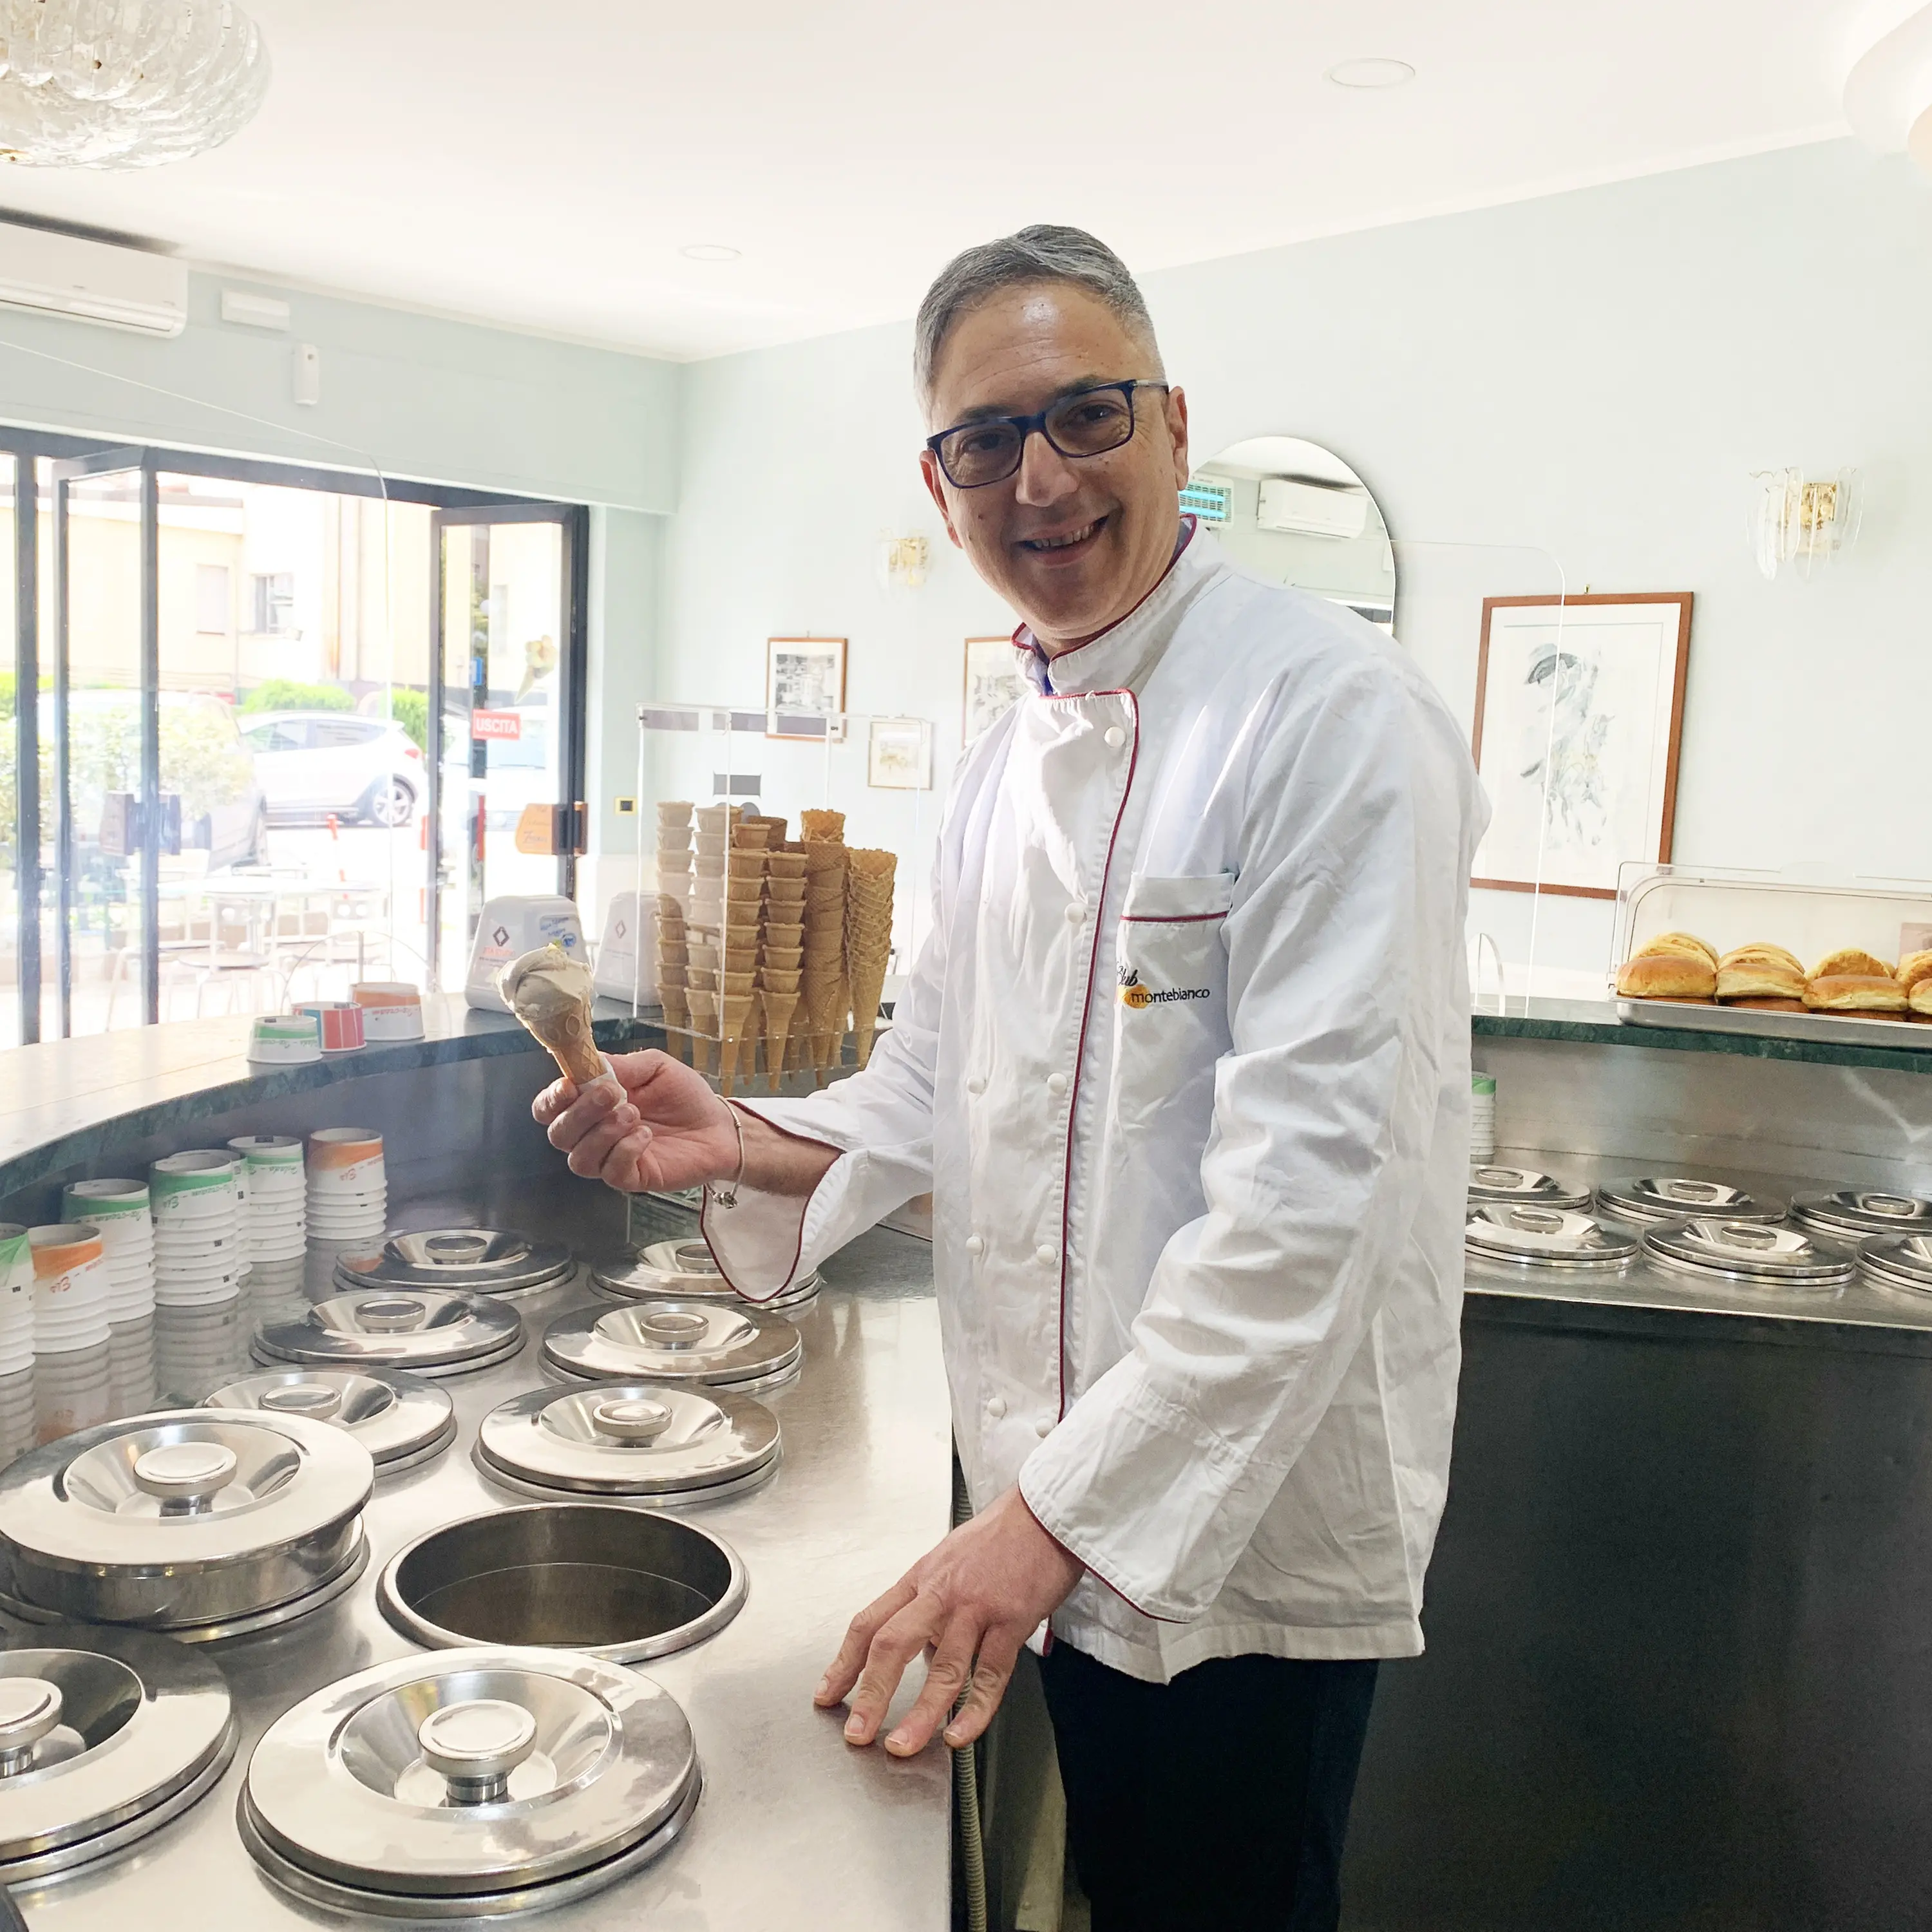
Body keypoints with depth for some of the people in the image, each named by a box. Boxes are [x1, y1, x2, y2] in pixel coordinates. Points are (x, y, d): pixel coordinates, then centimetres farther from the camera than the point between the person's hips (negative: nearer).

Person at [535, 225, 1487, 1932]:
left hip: (1248, 1528, -7)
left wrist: (1060, 1512, -23)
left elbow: (1306, 1176, -25)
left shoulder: (1327, 709, -19)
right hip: (1061, 1512, 7)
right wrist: (750, 1144, -4)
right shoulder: (1011, 762, 7)